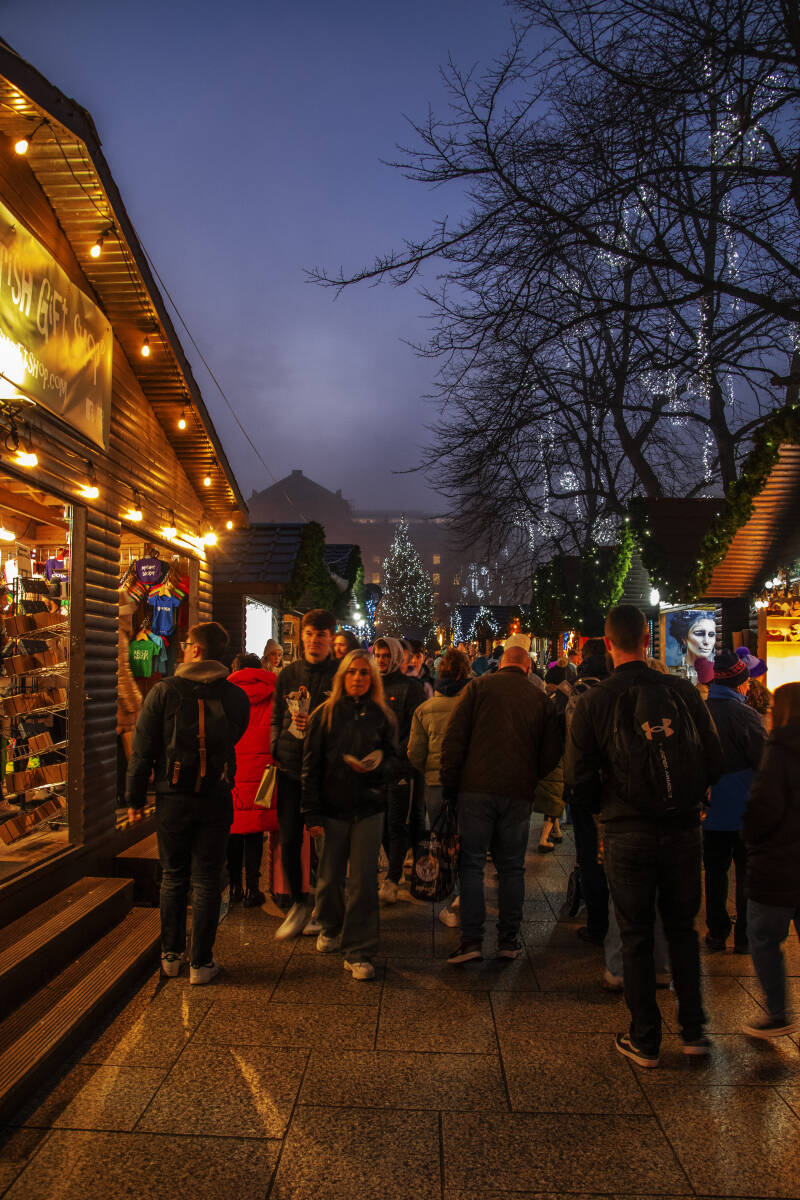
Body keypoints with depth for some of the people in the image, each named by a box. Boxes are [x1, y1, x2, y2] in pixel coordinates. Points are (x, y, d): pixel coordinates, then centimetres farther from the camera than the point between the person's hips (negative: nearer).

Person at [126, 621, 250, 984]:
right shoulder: (236, 696, -2)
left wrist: (135, 796, 4)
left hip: (173, 799, 0)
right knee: (207, 880, 9)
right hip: (216, 800, 1)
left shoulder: (164, 691, -8)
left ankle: (171, 955, 26)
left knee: (173, 877, 16)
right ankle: (201, 962, 15)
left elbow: (143, 749, -6)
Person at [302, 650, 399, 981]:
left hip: (369, 808, 0)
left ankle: (359, 952, 11)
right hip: (332, 808, 0)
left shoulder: (382, 716, 4)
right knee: (330, 878, 10)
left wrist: (375, 768, -16)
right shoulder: (325, 714, 1)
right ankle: (331, 928, 39)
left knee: (364, 881, -2)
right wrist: (312, 814, -5)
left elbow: (394, 759, 8)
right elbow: (310, 766, 0)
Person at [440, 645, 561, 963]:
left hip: (477, 788, -2)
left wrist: (449, 784, 1)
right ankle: (509, 941, 17)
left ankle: (471, 941, 1)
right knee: (512, 868, 12)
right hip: (518, 793, 2)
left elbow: (453, 738, -4)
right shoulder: (539, 698, 8)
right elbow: (551, 754, 8)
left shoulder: (478, 686, 2)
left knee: (472, 864, 4)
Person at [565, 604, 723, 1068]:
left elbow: (581, 780, -7)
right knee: (683, 929, 19)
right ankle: (694, 1030, 27)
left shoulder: (594, 702, -9)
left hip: (628, 834, -2)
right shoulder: (683, 691, -6)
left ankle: (645, 1040, 22)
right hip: (684, 829, 2)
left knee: (637, 936, 12)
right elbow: (715, 761, 0)